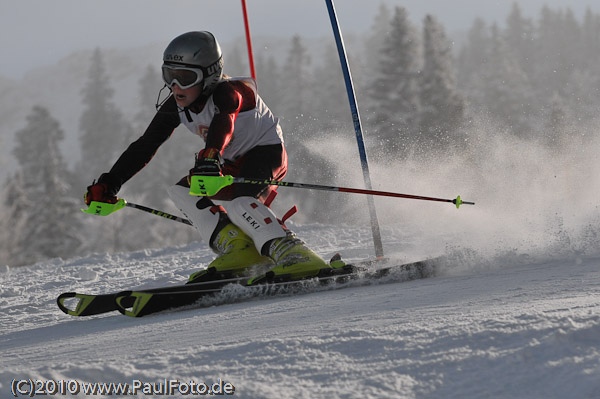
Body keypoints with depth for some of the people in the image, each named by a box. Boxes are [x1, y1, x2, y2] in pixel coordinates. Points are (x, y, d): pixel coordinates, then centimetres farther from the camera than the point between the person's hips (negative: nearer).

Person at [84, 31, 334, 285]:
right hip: (235, 162, 9)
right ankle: (238, 249, -15)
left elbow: (223, 123, -51)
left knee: (238, 202, -34)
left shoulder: (228, 92, -29)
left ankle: (295, 257, -43)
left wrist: (210, 158, -71)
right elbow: (145, 146, -2)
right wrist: (109, 183, -9)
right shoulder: (176, 106, -7)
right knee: (182, 191, -4)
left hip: (268, 152, -9)